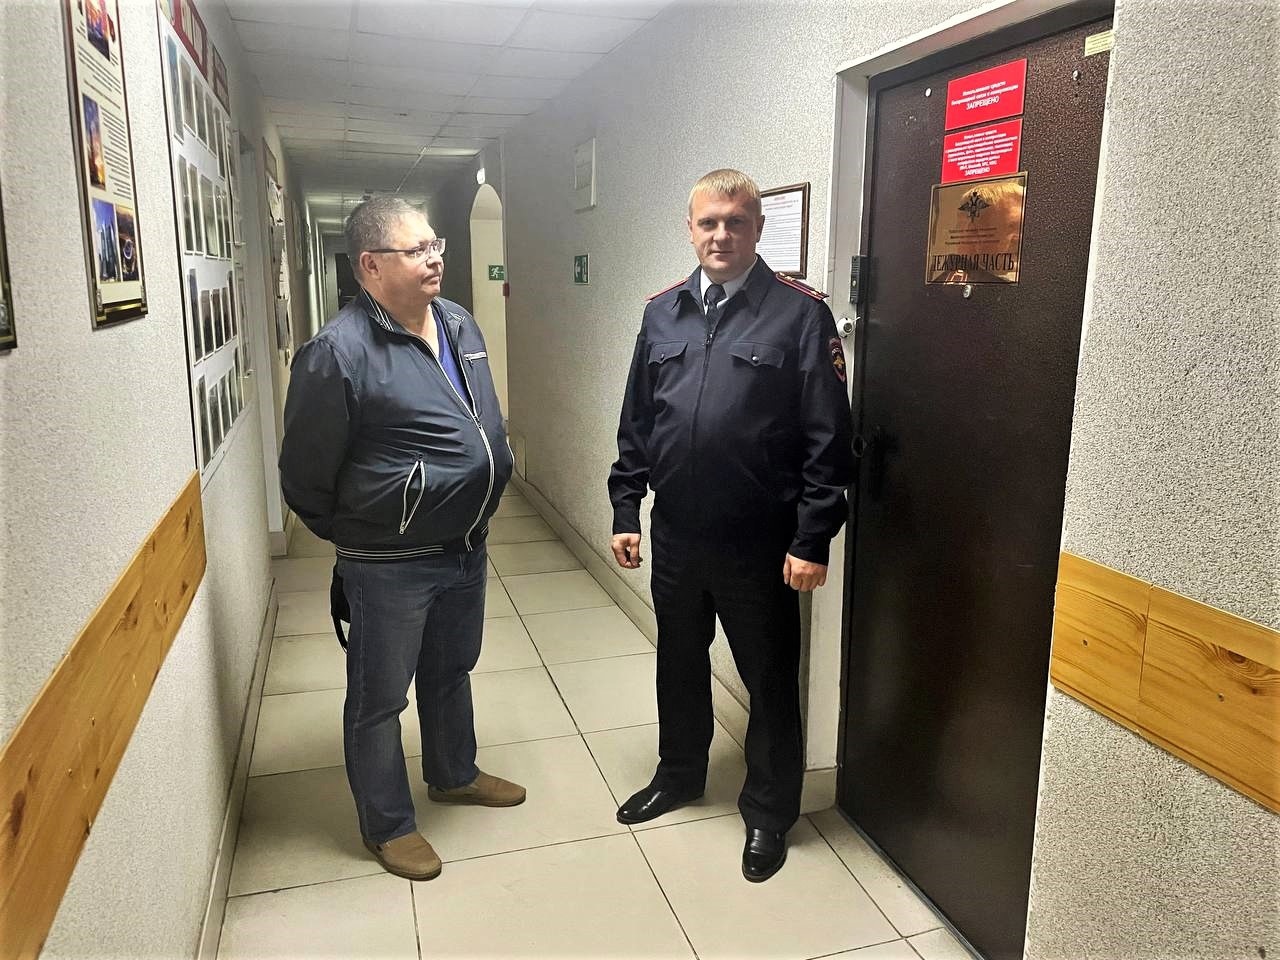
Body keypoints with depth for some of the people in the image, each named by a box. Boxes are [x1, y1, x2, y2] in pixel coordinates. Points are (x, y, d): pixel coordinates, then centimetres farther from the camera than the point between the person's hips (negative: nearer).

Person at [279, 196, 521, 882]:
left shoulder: (459, 324, 3)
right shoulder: (339, 351, -21)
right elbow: (305, 476, -12)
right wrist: (356, 540, 1)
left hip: (466, 547, 7)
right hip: (390, 566, -7)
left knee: (451, 671, 25)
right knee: (379, 697, 11)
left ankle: (454, 774, 48)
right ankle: (387, 824, 32)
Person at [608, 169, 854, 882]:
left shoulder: (800, 314, -8)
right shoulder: (663, 313, 7)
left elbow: (828, 439, -11)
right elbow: (636, 424, 11)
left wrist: (813, 540, -14)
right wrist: (626, 511, 9)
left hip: (760, 545, -4)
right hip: (675, 535, 5)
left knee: (770, 681, 11)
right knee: (680, 663, 22)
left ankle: (769, 811, 32)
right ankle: (680, 774, 45)